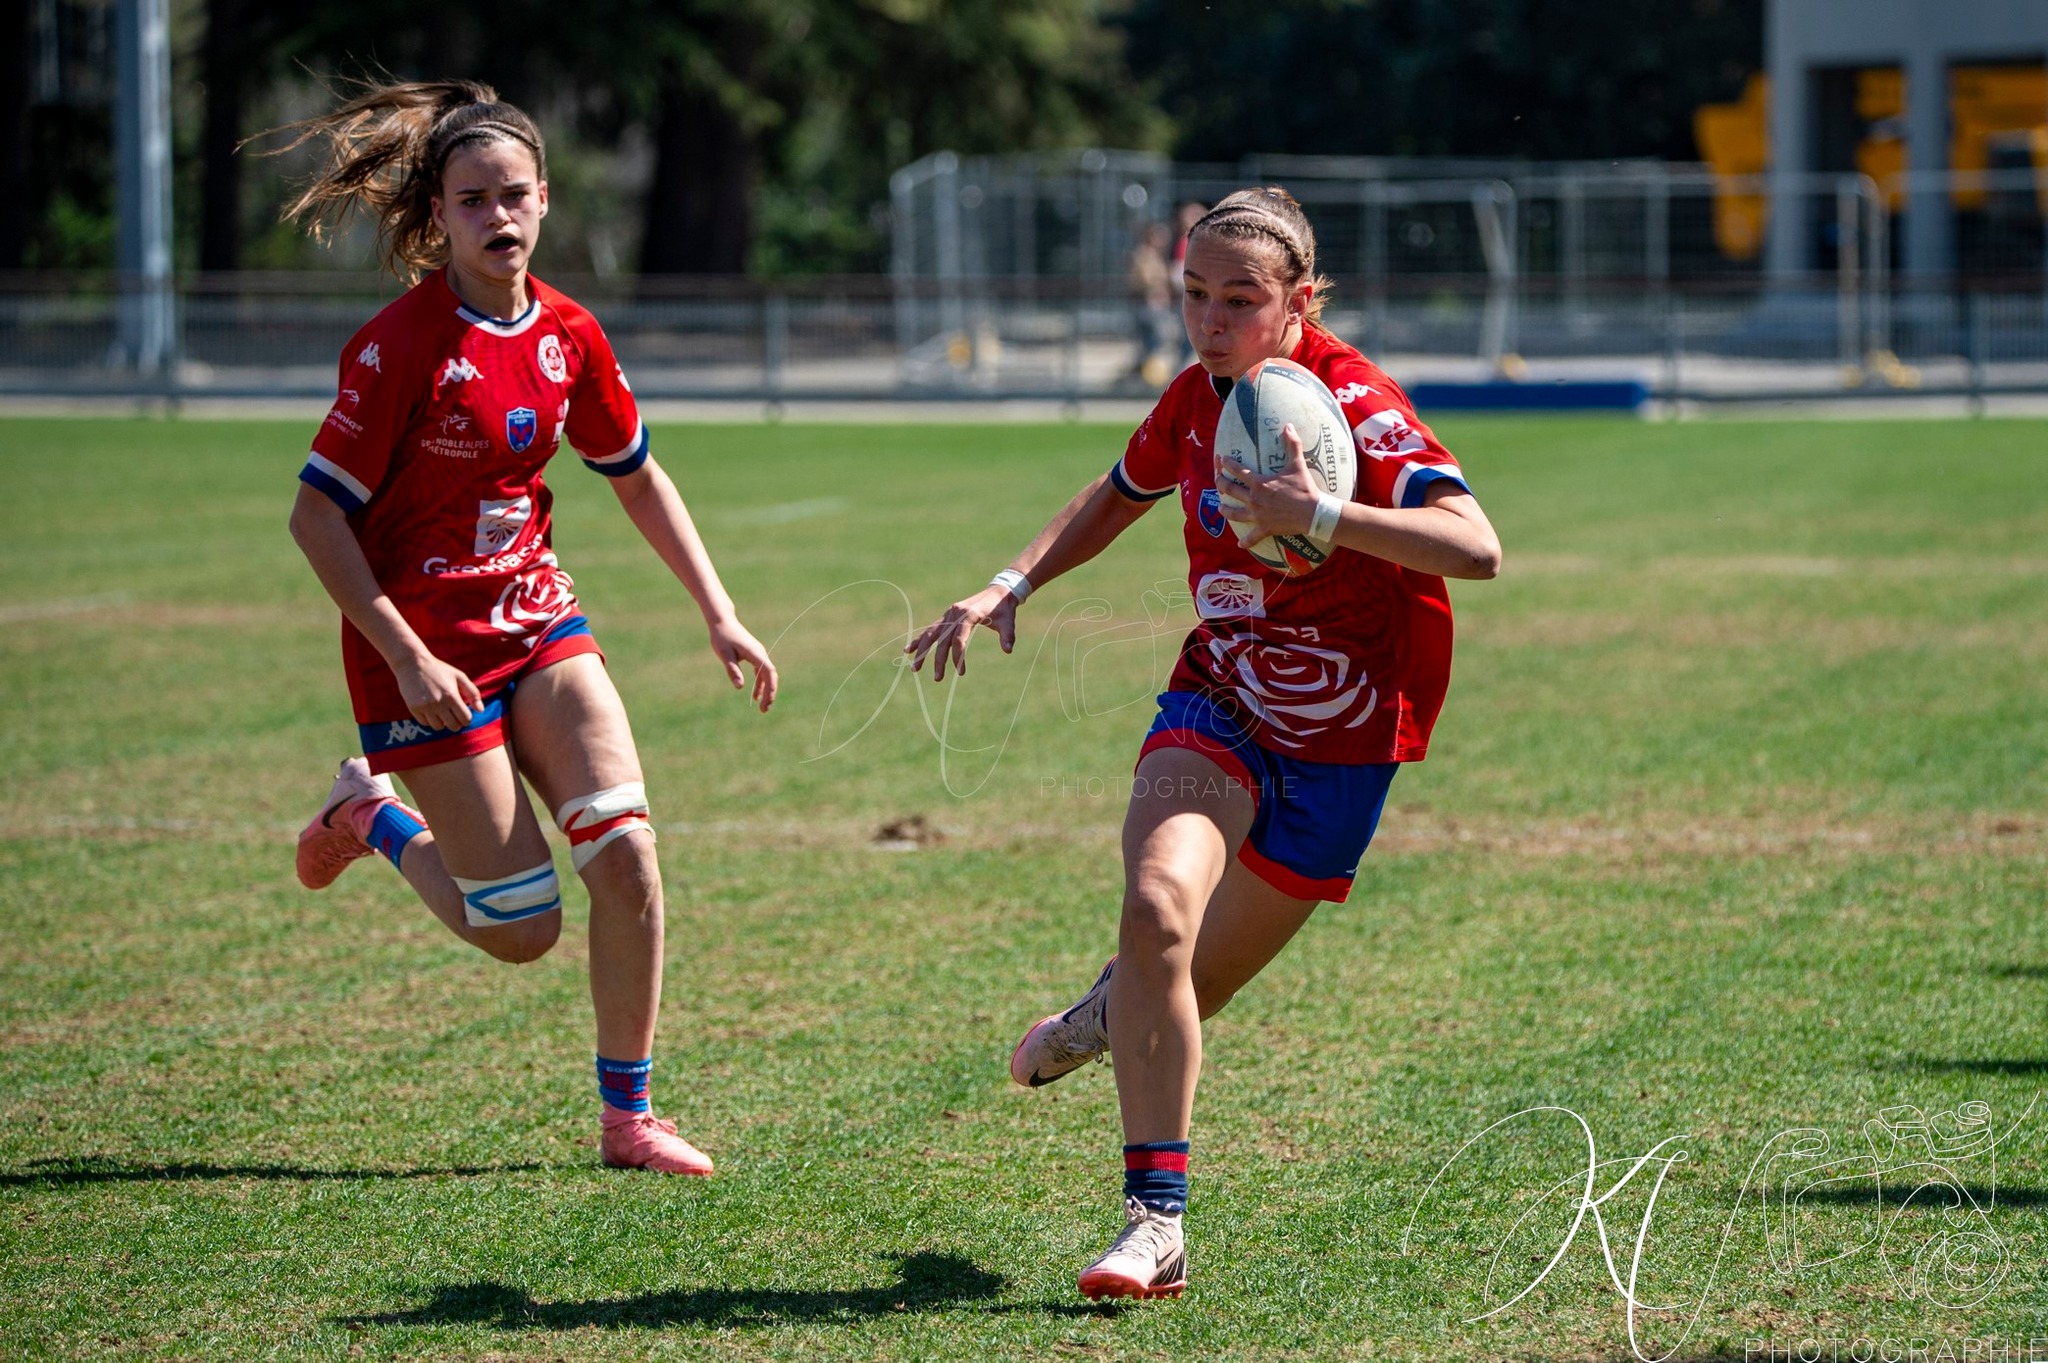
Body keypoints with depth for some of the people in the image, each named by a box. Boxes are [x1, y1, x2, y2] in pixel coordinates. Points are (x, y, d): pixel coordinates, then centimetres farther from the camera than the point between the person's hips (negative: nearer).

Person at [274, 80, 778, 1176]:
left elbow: (636, 476, 17)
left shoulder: (568, 335, 2)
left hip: (535, 617, 5)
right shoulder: (401, 346, -17)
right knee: (521, 929, -3)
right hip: (425, 647, -5)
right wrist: (405, 657, -20)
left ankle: (626, 1117, 2)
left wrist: (719, 614, 11)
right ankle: (374, 817, 27)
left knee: (625, 852, -12)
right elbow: (315, 515, -14)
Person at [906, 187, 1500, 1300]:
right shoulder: (1194, 399, -2)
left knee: (1191, 988, 7)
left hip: (1341, 746, -3)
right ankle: (1154, 1225, -22)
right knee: (1157, 902, -27)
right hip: (1217, 708, 3)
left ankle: (1115, 1005, 48)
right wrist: (1009, 589, 9)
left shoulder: (1353, 404, -20)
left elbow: (1476, 547, -33)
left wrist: (1323, 515, -43)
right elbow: (1116, 498, 21)